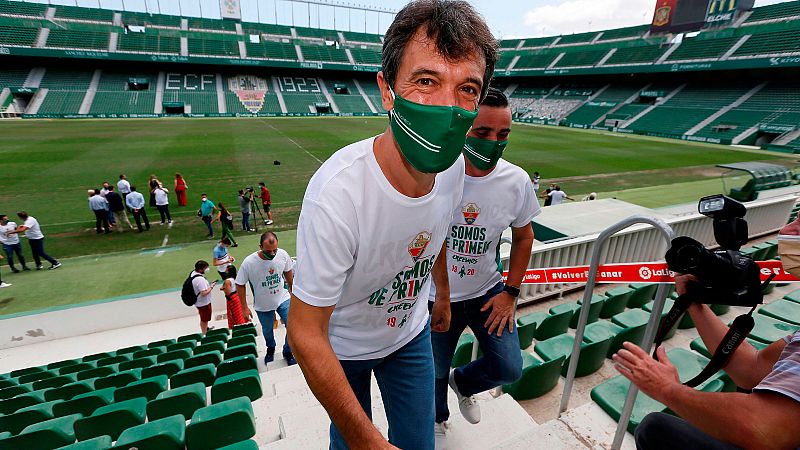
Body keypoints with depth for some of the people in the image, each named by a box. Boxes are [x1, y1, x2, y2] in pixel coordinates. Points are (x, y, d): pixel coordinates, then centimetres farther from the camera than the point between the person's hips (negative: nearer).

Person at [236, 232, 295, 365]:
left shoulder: (283, 254, -20)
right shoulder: (248, 262, -26)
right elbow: (240, 285, -12)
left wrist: (291, 289, 13)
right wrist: (244, 308, -8)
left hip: (283, 298, 1)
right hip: (262, 305, -1)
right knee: (267, 331, 19)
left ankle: (288, 352, 20)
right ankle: (270, 349, 52)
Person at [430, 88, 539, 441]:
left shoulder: (517, 181, -12)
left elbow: (523, 237, 4)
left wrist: (510, 292, 1)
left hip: (487, 292, 3)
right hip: (436, 296, -2)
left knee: (509, 370, 7)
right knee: (434, 373, 16)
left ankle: (462, 383, 43)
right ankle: (437, 421, 53)